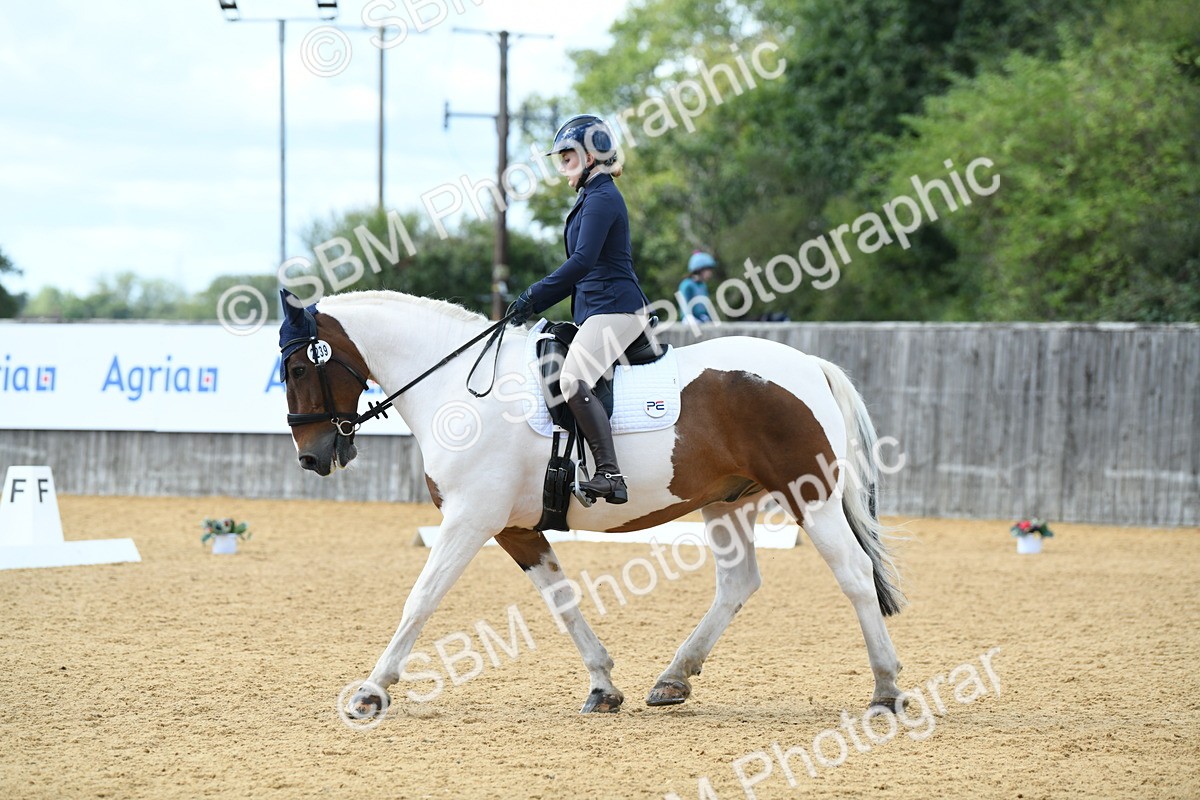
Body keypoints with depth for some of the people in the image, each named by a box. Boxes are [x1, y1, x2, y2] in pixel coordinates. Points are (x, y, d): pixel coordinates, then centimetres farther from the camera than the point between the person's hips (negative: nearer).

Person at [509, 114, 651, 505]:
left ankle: (610, 475, -36)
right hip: (594, 311, 12)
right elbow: (582, 268, 24)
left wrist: (535, 296, -22)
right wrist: (535, 303, 16)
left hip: (615, 308, -12)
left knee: (574, 380, -27)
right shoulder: (592, 197, 21)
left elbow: (583, 261, -23)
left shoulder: (602, 198, -11)